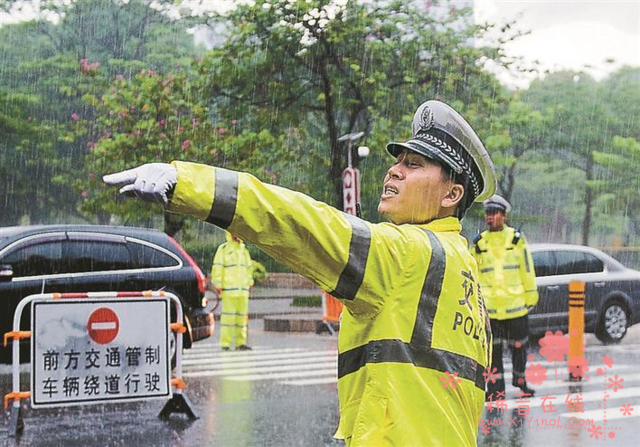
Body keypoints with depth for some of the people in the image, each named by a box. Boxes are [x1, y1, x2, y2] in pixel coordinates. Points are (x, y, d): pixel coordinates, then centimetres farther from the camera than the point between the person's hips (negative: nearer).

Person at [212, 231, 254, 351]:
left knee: (242, 315, 4)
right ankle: (225, 343, -6)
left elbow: (249, 267, 24)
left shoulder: (244, 249, 17)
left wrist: (250, 282, 17)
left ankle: (240, 342, 7)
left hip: (243, 289, 6)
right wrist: (218, 285, -10)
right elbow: (217, 267, -5)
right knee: (228, 314, -8)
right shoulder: (223, 249, 0)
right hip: (229, 288, -6)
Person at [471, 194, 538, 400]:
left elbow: (527, 270, 3)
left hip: (516, 303, -1)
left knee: (519, 346, 9)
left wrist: (530, 295, 1)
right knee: (493, 348, 3)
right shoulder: (479, 243, 5)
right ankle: (495, 386, 10)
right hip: (490, 306, 1)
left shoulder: (516, 239, 0)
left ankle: (520, 379, 27)